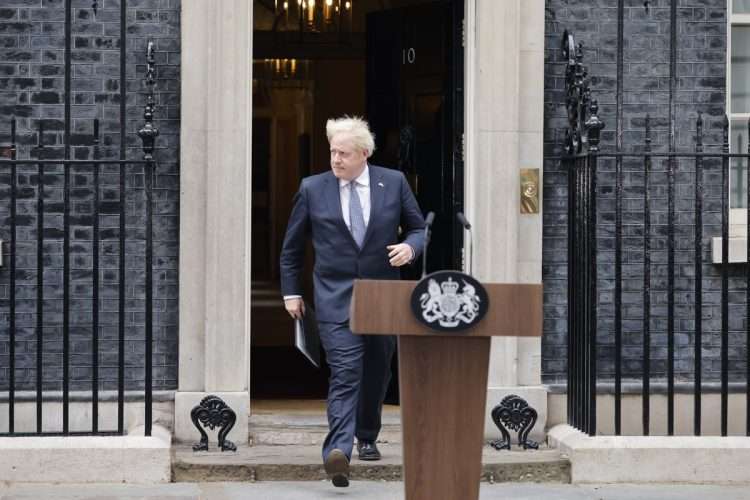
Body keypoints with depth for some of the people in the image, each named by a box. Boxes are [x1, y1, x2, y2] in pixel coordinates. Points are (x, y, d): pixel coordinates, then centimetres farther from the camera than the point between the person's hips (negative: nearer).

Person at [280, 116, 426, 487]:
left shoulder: (393, 182, 1)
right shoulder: (312, 189, 0)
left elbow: (418, 228, 10)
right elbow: (292, 246, 10)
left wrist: (409, 246, -12)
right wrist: (291, 291, 9)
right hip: (335, 298, -2)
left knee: (376, 373, 13)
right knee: (345, 372, -17)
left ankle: (367, 438, 34)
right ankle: (338, 451, -27)